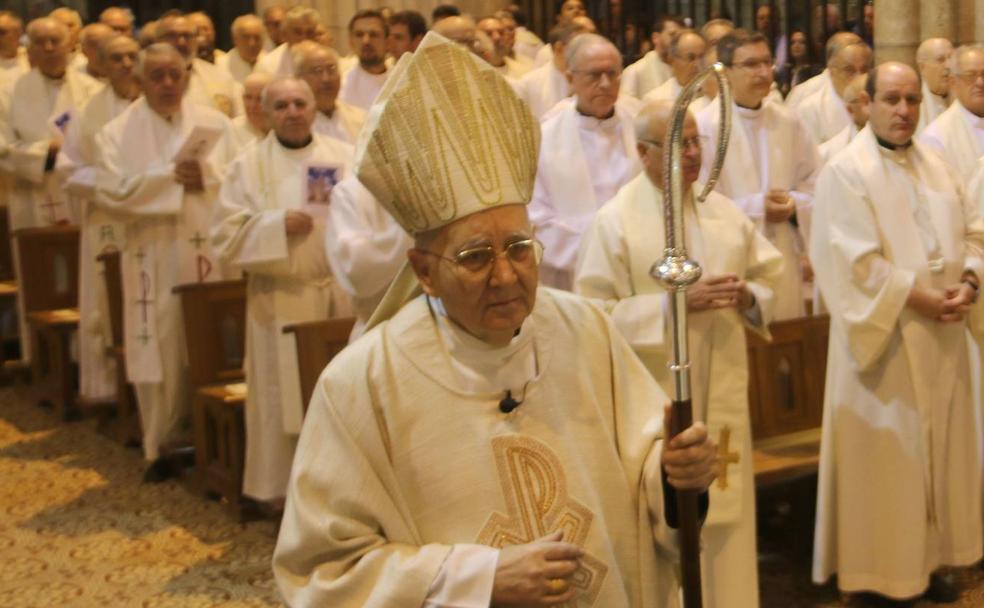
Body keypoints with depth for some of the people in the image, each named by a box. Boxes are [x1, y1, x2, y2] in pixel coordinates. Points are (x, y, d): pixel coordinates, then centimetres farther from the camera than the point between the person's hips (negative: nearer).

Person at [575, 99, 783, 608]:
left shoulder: (724, 212, 8)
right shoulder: (614, 221, -9)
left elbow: (770, 275, 14)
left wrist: (749, 297, -9)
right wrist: (677, 303, -21)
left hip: (721, 397, 5)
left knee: (725, 522, 12)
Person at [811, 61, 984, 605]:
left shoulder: (936, 167, 11)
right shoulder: (845, 172, -10)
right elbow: (856, 263, -17)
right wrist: (922, 300, -18)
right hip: (883, 341, -6)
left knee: (938, 447, 12)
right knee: (885, 454, 1)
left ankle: (928, 557, 25)